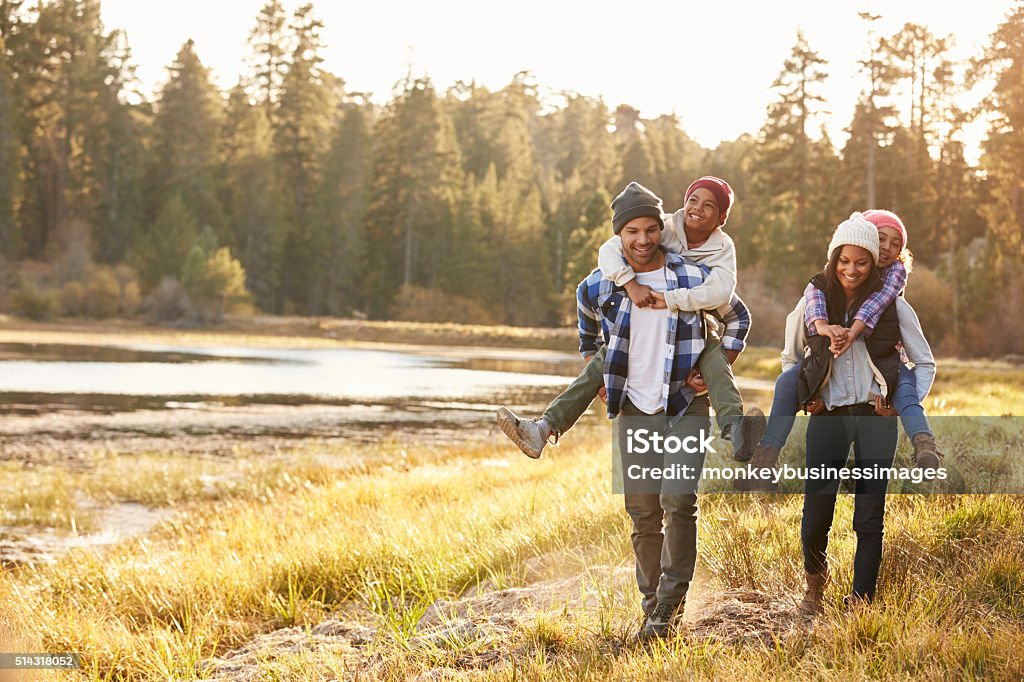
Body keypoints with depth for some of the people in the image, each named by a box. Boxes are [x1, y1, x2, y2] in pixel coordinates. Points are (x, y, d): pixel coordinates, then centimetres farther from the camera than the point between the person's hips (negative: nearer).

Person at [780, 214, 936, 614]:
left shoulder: (892, 305, 1)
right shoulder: (814, 301, 4)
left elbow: (925, 363, 9)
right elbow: (791, 357, 19)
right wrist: (804, 398, 7)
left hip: (875, 417, -1)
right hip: (828, 416, 1)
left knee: (870, 515, 0)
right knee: (816, 509, -4)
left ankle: (861, 601, 11)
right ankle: (815, 578, 26)